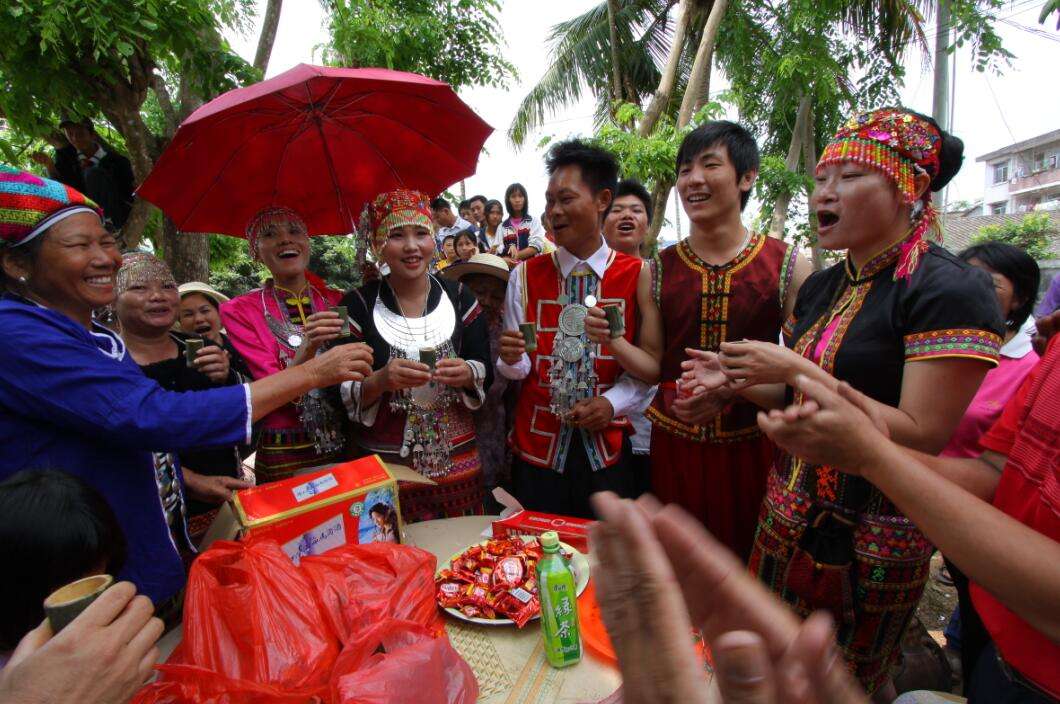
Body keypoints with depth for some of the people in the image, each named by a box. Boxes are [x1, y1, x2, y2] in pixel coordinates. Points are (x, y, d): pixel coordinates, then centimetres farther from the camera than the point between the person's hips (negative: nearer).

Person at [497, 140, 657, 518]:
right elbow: (518, 367, 1)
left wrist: (612, 403, -16)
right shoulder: (525, 276, 1)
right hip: (537, 443, 1)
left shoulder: (638, 276, -3)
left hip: (606, 445, 0)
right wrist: (512, 358, -20)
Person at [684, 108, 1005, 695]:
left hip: (870, 545, -6)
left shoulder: (949, 291, -17)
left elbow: (925, 437, -23)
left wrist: (797, 372, -25)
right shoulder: (821, 287, 6)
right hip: (789, 518, 7)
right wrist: (737, 383, -4)